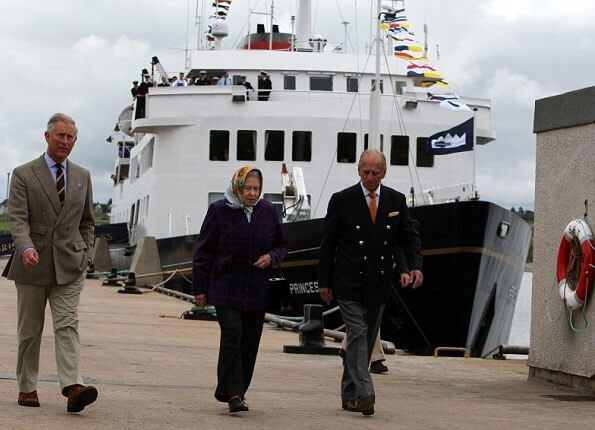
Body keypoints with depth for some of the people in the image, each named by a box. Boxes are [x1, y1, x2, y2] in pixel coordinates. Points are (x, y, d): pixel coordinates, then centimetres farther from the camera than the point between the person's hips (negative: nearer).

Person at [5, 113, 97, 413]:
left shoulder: (83, 177, 12)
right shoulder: (23, 175, 0)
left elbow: (87, 222, 19)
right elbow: (17, 217, -11)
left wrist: (85, 255, 8)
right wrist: (26, 248, -28)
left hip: (69, 266, 1)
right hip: (33, 265, -1)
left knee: (68, 325, -12)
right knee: (29, 331, 8)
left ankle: (72, 388, -23)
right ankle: (27, 388, 19)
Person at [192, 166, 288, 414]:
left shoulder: (268, 212, 6)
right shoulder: (220, 211, -3)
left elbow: (281, 245, 18)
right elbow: (203, 251, 1)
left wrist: (271, 257, -6)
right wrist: (199, 288, -1)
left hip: (257, 290, 4)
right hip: (226, 288, -4)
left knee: (250, 342, 6)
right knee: (232, 335, -16)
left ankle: (237, 391, 20)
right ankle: (233, 393, -16)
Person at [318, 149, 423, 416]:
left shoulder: (396, 201, 6)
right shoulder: (342, 201, -3)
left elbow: (407, 237, 8)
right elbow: (328, 243, 0)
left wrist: (415, 265, -11)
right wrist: (324, 282, -1)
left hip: (379, 284, 4)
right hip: (349, 284, -4)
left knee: (367, 341, 9)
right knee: (358, 335, -14)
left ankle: (350, 396, 18)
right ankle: (364, 393, -21)